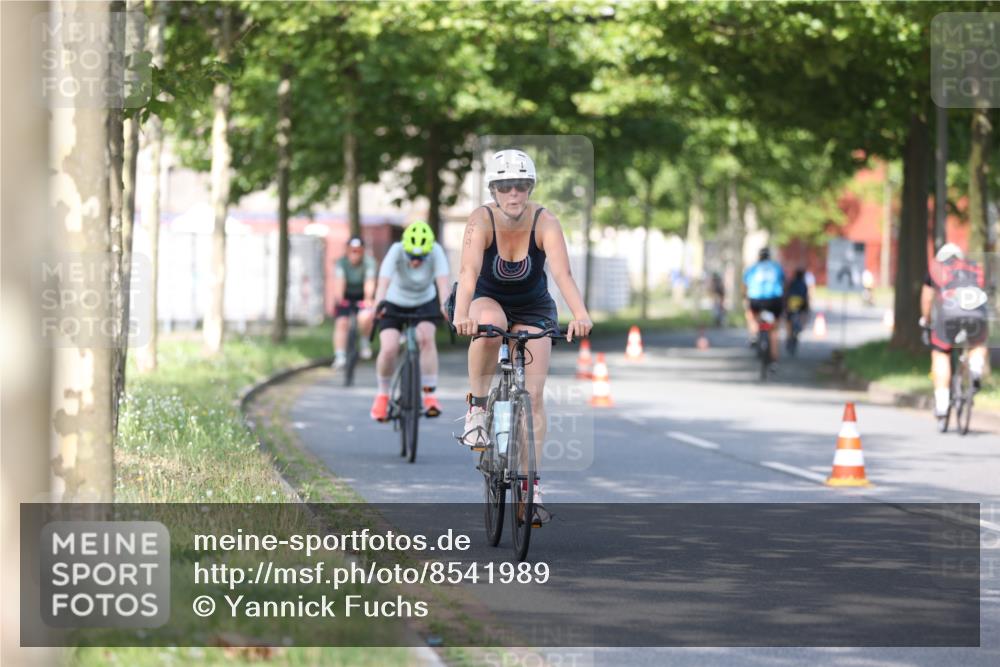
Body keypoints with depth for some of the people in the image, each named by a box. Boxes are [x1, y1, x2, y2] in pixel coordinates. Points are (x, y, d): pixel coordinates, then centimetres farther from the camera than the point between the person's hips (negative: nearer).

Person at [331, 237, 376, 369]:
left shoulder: (369, 262, -17)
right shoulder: (341, 263, -15)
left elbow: (369, 283, -29)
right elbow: (339, 282, -29)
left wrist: (368, 299, -48)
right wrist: (338, 297, -49)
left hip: (362, 297, -1)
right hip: (345, 298, 1)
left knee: (365, 317, -28)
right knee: (341, 323, -18)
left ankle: (365, 342, 0)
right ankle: (340, 356, -18)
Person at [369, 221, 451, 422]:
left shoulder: (436, 252, -27)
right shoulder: (396, 251, -30)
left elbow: (442, 281, -39)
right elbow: (384, 281, -43)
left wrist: (445, 306, -58)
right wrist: (379, 304, -61)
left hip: (424, 303, 1)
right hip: (395, 304, -1)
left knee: (426, 337, -28)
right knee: (389, 349, -18)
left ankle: (429, 394, -21)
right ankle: (383, 394, 8)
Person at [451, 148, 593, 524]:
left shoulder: (545, 222, -24)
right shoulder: (482, 220, -26)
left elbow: (562, 273, -38)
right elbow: (469, 270, -41)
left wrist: (580, 314, -56)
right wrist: (461, 314, -60)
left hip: (532, 307, 1)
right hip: (486, 299, -1)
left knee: (533, 394, -9)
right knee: (490, 323, -38)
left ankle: (532, 483, -3)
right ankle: (477, 406, -19)